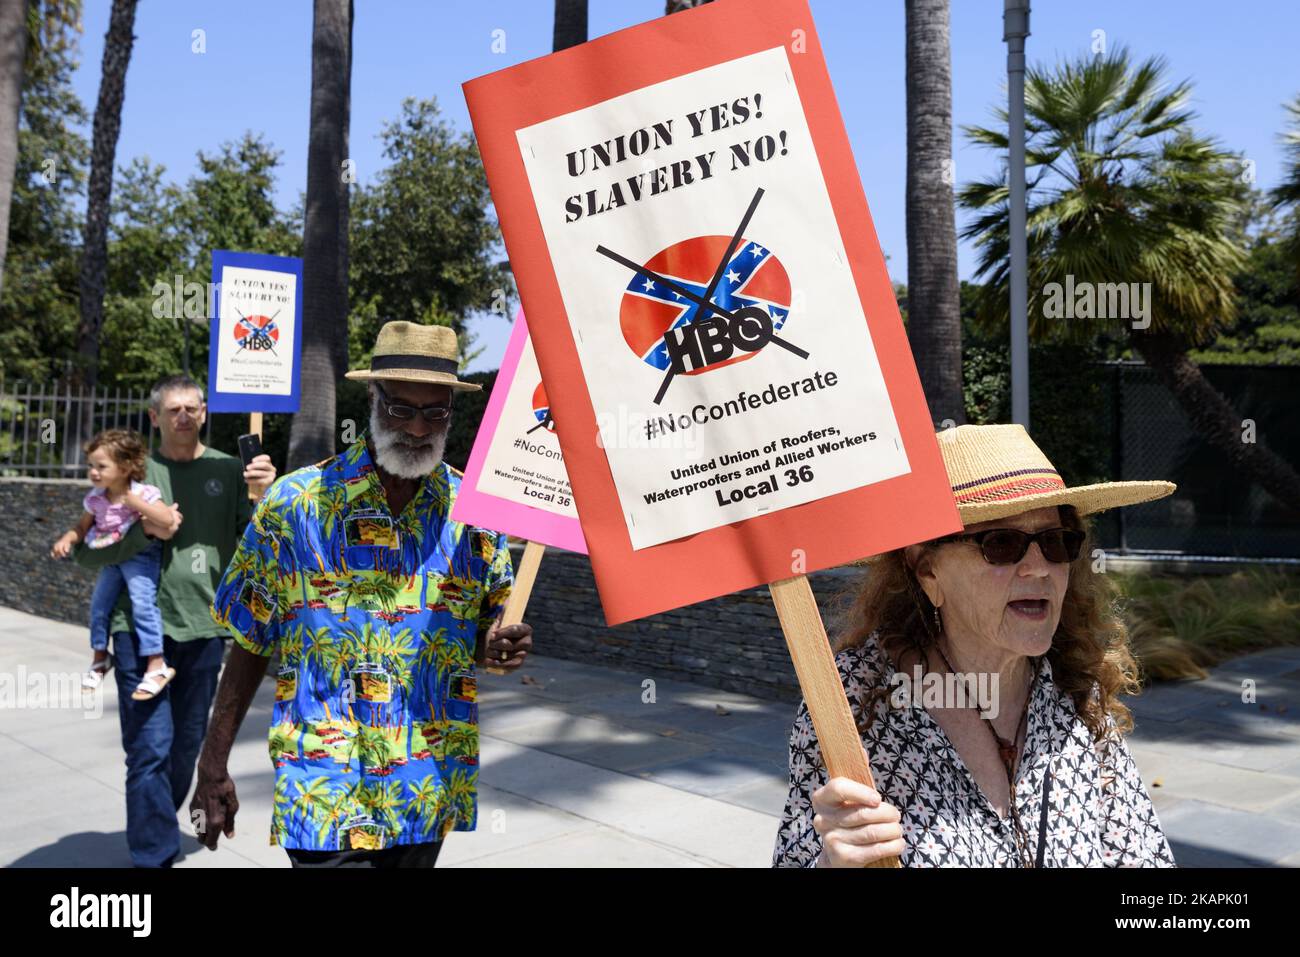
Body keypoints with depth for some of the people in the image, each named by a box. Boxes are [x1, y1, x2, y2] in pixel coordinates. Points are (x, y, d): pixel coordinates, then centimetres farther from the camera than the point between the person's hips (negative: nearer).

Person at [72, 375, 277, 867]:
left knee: (187, 744, 16)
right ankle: (156, 854, 8)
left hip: (204, 627, 2)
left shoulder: (229, 470, 2)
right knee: (150, 748, -4)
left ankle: (158, 828, 38)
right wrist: (145, 531, -17)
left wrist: (261, 496, -27)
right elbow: (85, 551, -1)